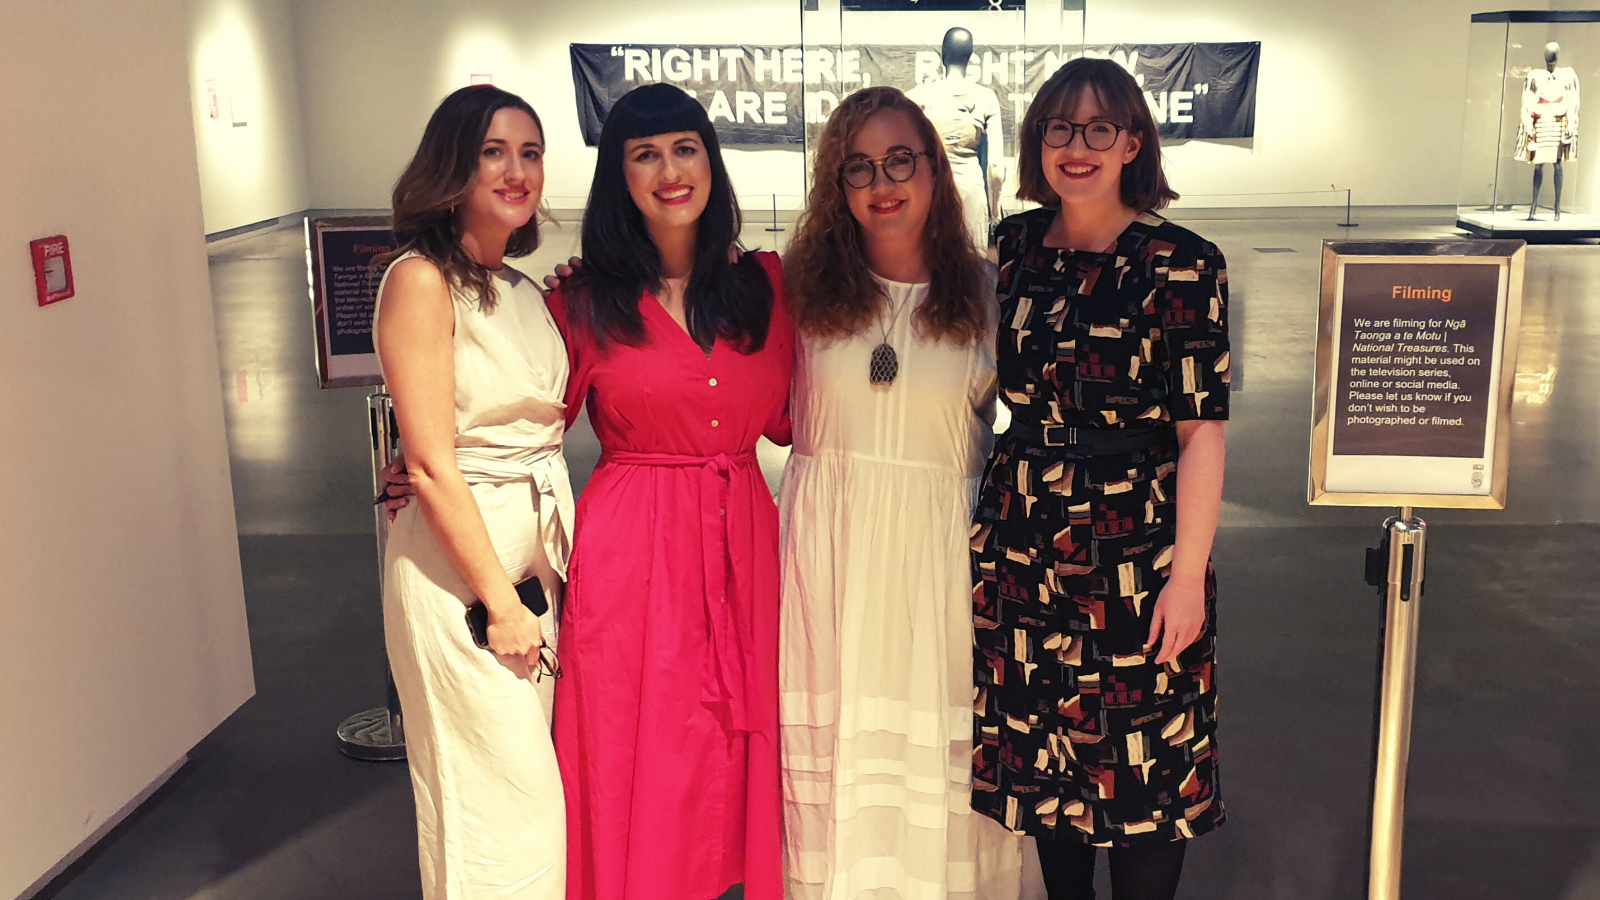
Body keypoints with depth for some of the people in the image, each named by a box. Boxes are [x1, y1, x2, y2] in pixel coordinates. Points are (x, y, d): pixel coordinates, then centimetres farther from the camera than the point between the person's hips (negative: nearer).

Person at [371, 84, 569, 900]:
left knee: (538, 784, 17)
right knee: (497, 792, 3)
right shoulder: (421, 281, -13)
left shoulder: (523, 291, 10)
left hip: (542, 548, 7)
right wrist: (501, 602, -16)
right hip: (457, 560, -7)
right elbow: (432, 465, -17)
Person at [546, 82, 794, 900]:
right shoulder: (586, 301, -2)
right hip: (632, 548, -3)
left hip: (742, 540, 3)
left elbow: (786, 419, 12)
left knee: (735, 769, 10)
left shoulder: (765, 283, 7)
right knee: (637, 776, 6)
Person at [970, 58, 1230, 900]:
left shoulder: (1181, 264, -9)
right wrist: (979, 526, 8)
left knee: (1142, 762, 6)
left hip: (1137, 544, -4)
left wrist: (1189, 574, -15)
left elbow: (1201, 430, -11)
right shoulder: (1011, 246, 4)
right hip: (1021, 540, 4)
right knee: (1041, 745, 14)